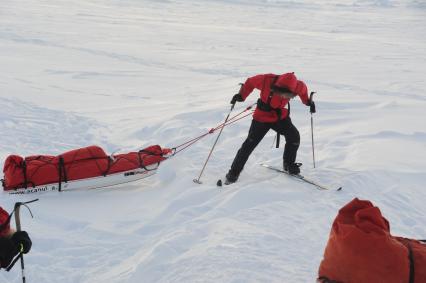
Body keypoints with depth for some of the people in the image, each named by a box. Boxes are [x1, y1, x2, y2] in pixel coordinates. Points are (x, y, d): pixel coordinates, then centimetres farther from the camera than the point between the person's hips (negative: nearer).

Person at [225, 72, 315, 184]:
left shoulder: (296, 86, -22)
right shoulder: (266, 81, -29)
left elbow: (303, 88, 4)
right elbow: (250, 82, -9)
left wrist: (307, 101, 11)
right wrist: (241, 96, -15)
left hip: (280, 116, 3)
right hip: (262, 117, -3)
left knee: (294, 137, -10)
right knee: (250, 144, -7)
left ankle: (289, 164, 16)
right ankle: (234, 172, 2)